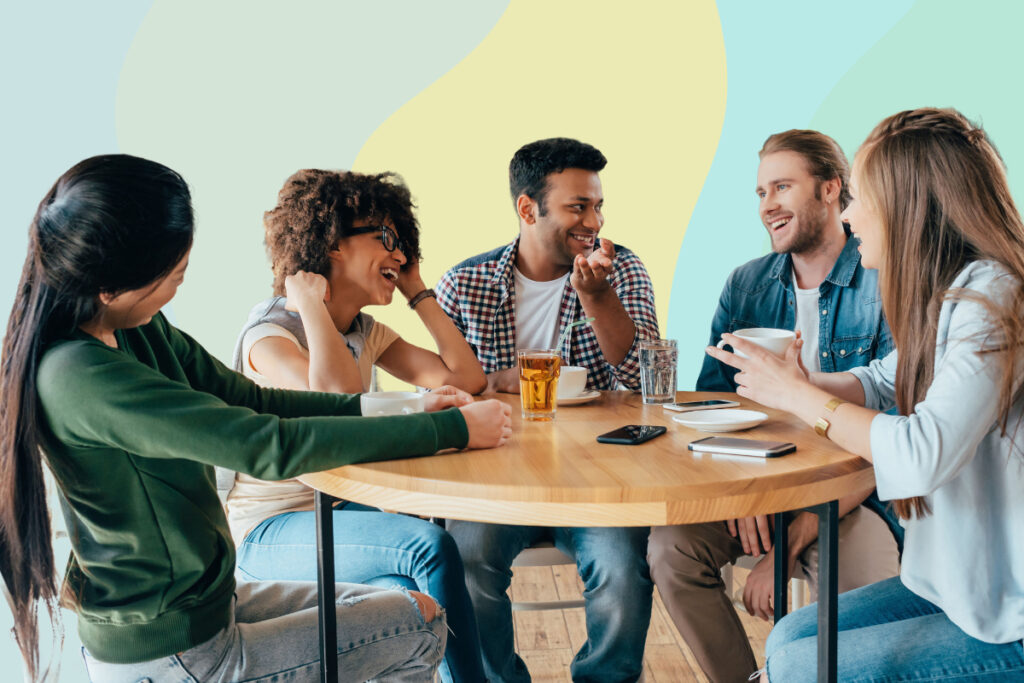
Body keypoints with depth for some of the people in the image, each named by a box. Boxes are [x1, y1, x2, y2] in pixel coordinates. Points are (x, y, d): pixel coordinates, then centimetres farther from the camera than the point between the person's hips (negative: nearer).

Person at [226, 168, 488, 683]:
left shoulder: (367, 333, 8)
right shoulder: (270, 333, -13)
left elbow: (467, 380, 0)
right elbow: (343, 401, -33)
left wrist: (416, 291, 3)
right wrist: (310, 301, -20)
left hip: (343, 513, 6)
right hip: (270, 533, -6)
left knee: (406, 598, -26)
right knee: (430, 546, -27)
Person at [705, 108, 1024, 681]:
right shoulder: (947, 294, 6)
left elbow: (923, 455, -32)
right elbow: (880, 382, 20)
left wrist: (796, 395, -19)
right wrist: (805, 383, 0)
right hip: (957, 581, 9)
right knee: (789, 637, 8)